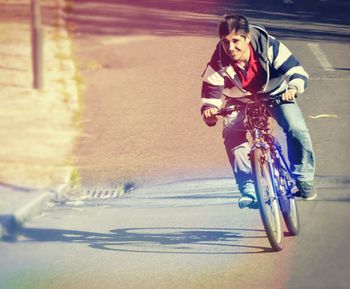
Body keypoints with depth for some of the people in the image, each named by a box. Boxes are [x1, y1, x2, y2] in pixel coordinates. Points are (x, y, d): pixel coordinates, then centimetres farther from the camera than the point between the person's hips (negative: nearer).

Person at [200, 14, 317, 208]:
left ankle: (304, 179, 0)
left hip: (275, 93, -1)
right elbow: (210, 97, -23)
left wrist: (293, 88, -56)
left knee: (296, 129, -23)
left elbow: (298, 72, -34)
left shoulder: (269, 47, -32)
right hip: (239, 99, 1)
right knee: (232, 135, -27)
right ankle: (248, 188, -16)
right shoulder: (218, 64, -29)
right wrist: (210, 111, -47)